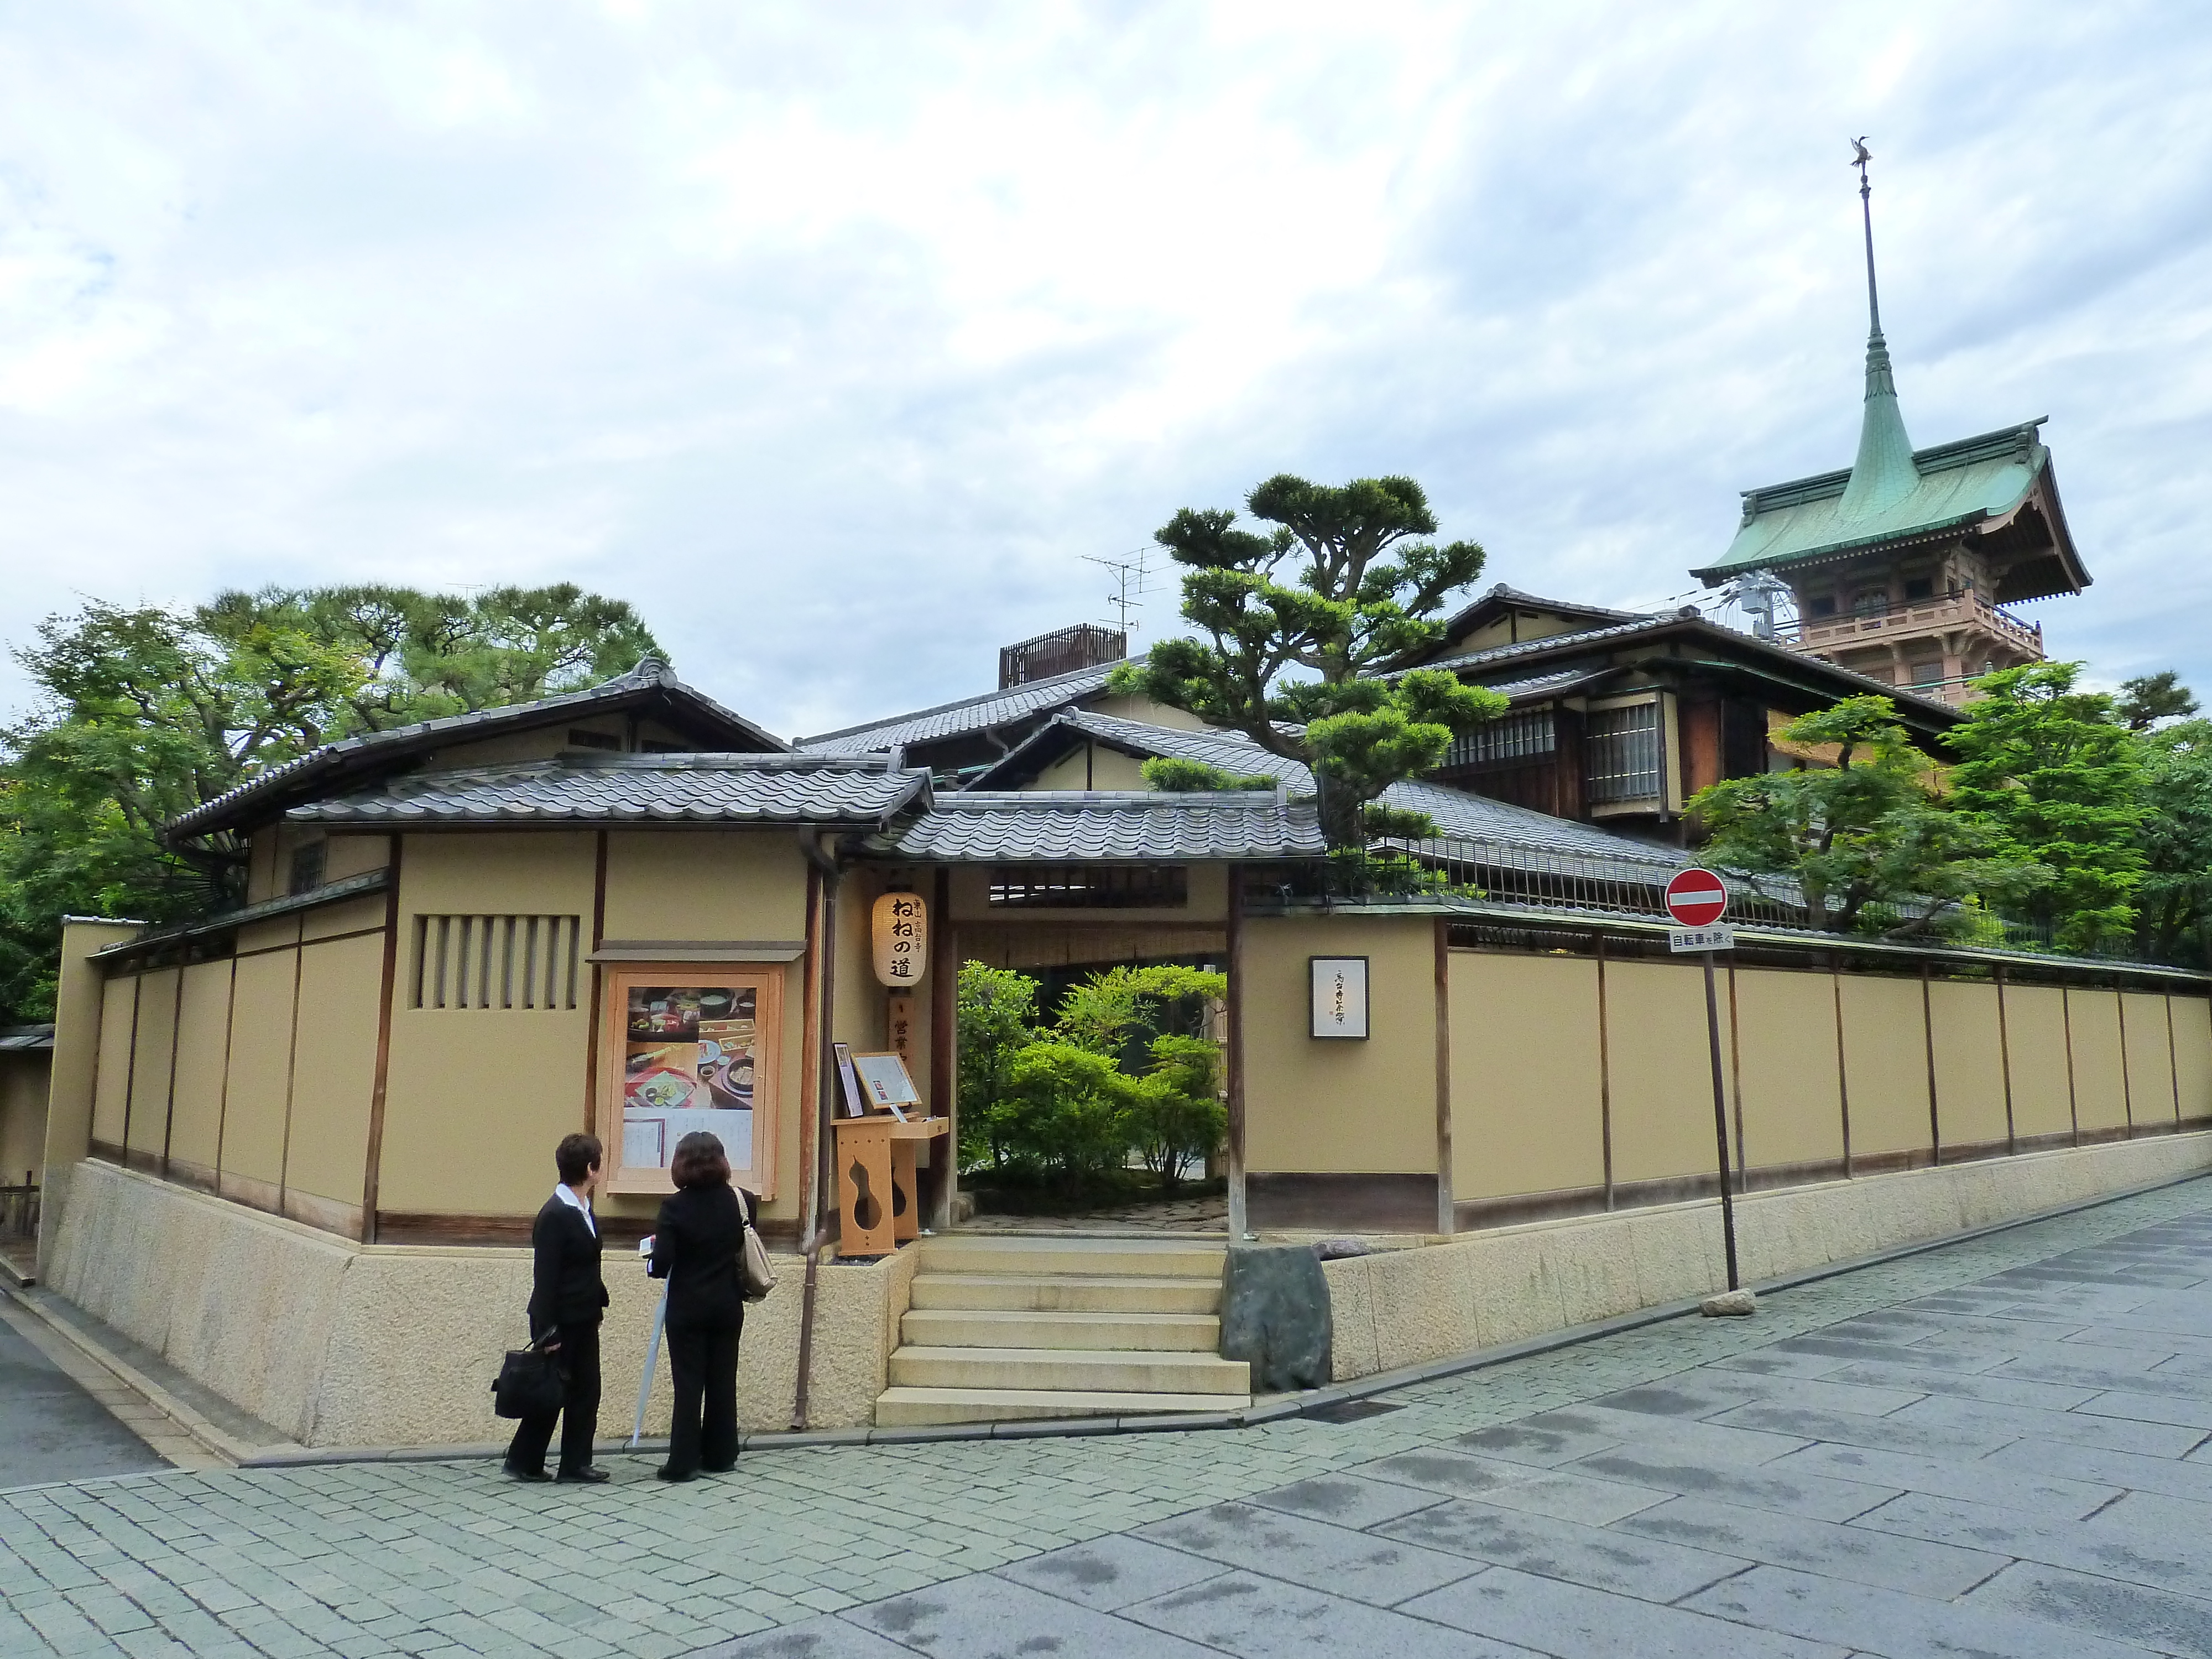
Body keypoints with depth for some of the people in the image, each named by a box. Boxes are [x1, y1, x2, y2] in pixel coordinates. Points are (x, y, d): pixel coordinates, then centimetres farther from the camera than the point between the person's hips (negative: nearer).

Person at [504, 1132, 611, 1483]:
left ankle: (576, 1463, 18)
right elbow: (545, 1277, -19)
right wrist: (548, 1332, -18)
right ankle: (523, 1461, 20)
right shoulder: (554, 1215, -19)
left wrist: (599, 1302, 13)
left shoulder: (584, 1209, 8)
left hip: (584, 1319, 9)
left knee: (586, 1391, 10)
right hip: (560, 1321, -8)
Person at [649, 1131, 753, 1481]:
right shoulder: (738, 1200, -4)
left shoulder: (675, 1206, -14)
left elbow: (661, 1264, -18)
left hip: (688, 1307, -3)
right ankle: (720, 1457, 20)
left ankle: (683, 1462, 6)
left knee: (688, 1383, 4)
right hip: (728, 1305, 3)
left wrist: (654, 1263, 4)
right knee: (723, 1380, 12)